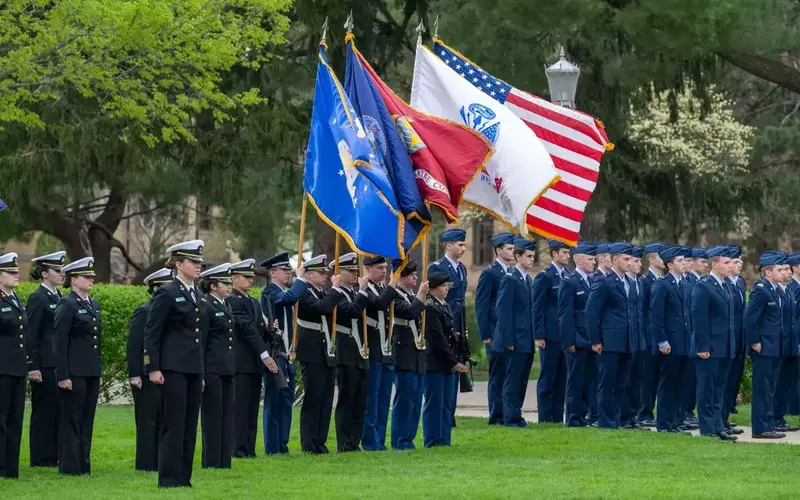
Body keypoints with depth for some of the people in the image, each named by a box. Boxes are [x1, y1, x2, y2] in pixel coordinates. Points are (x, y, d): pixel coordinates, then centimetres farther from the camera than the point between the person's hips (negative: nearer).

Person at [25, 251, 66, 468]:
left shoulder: (59, 298, 14)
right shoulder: (38, 299, -10)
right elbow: (30, 335, -13)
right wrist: (32, 367, -17)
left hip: (59, 365, 8)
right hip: (44, 366, -8)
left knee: (57, 409, 8)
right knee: (43, 409, -2)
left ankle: (53, 455, 14)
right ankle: (40, 458, 4)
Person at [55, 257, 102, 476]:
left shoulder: (94, 305, 14)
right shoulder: (66, 306, -9)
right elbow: (59, 343, -13)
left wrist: (99, 371, 17)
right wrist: (63, 376, -17)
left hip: (92, 373, 7)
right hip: (74, 373, -7)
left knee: (87, 420, 10)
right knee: (71, 420, -2)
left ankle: (84, 464, 15)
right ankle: (70, 466, 2)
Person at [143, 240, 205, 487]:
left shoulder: (198, 295, 15)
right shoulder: (166, 294, -8)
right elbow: (151, 333, -9)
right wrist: (153, 368, -15)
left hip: (193, 369, 8)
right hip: (173, 367, -8)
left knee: (190, 424, 7)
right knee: (173, 423, -6)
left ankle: (183, 476, 12)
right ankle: (169, 477, -2)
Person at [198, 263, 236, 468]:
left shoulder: (227, 306, 16)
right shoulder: (206, 308, -10)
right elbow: (200, 343, -13)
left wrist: (232, 368, 18)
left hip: (226, 370, 8)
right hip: (212, 370, -8)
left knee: (227, 417, 9)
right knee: (213, 417, -3)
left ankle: (224, 462, 14)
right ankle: (211, 462, 2)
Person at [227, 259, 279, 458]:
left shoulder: (253, 302, 20)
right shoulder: (232, 301, -9)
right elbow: (247, 329, -16)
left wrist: (269, 329, -2)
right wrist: (265, 354, -20)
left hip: (255, 364, 9)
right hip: (241, 363, -9)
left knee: (252, 409, 7)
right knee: (240, 406, -9)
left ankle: (249, 449, 9)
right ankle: (238, 449, -9)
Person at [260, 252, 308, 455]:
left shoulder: (285, 292, 17)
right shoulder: (269, 292, -10)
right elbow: (289, 298, -28)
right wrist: (300, 279, -14)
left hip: (287, 356, 8)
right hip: (275, 355, -8)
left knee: (286, 400, 10)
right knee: (274, 402, -5)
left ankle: (282, 445, 16)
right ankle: (272, 448, -2)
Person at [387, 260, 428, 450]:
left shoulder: (413, 296, 18)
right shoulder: (395, 295, -10)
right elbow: (409, 312, -25)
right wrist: (421, 294, -17)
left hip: (418, 356, 9)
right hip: (404, 356, -9)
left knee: (415, 401, 10)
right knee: (404, 399, -7)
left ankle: (408, 439, 16)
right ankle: (400, 441, -3)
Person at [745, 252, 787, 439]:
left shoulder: (774, 290, 14)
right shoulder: (760, 290, -16)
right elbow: (749, 318, -21)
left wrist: (779, 345, 17)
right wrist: (755, 343, -19)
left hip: (773, 349, 10)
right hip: (763, 349, -10)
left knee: (769, 390, 13)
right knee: (762, 389, -5)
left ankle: (767, 427, 19)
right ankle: (761, 429, -2)